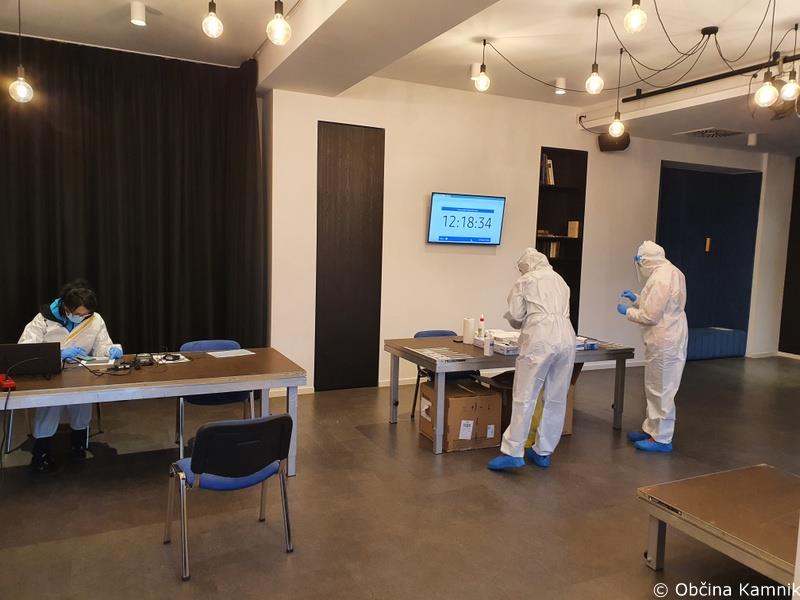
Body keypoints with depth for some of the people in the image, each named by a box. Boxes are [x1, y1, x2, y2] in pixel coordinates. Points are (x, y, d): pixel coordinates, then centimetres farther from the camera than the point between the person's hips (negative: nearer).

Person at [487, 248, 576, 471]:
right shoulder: (560, 280, 24)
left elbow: (514, 316, 3)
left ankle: (513, 453, -2)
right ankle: (543, 452, 18)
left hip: (540, 340, -5)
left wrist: (523, 323, 24)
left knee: (525, 398, -2)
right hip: (566, 338, 6)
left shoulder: (525, 281, 9)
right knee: (556, 399, 10)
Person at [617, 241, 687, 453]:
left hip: (664, 342, -10)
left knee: (661, 390, -1)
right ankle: (651, 428, 30)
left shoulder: (660, 279, -22)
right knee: (655, 388, 18)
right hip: (665, 340, 10)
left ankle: (661, 438, 9)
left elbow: (650, 316, -20)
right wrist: (637, 299, 16)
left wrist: (627, 311, -6)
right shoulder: (671, 272, 10)